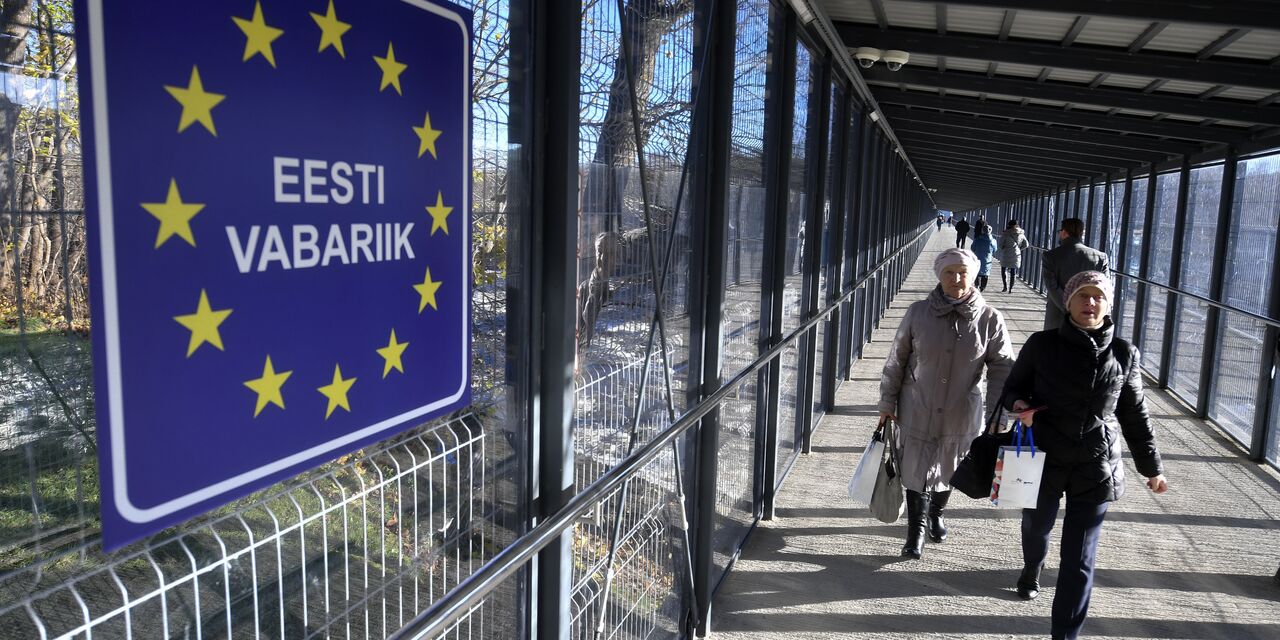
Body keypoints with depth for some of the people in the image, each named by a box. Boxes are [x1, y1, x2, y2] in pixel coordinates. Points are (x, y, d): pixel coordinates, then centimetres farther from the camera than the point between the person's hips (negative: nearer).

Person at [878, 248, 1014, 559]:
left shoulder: (989, 319, -9)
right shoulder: (918, 312, -9)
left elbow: (1001, 367, -2)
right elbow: (896, 360, -1)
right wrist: (888, 403, 1)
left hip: (961, 414, 1)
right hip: (918, 410, -1)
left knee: (948, 469, 19)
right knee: (916, 469, 4)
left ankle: (936, 513, 46)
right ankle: (916, 528, 24)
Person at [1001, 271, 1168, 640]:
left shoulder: (1123, 355, -2)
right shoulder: (1042, 344, -7)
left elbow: (1135, 416, 8)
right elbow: (1012, 388, 4)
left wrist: (1151, 468, 14)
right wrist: (1018, 406, -19)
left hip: (1095, 469, 0)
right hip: (1044, 461, 0)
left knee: (1079, 559, -1)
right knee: (1036, 528, 24)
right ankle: (1031, 570, 57)